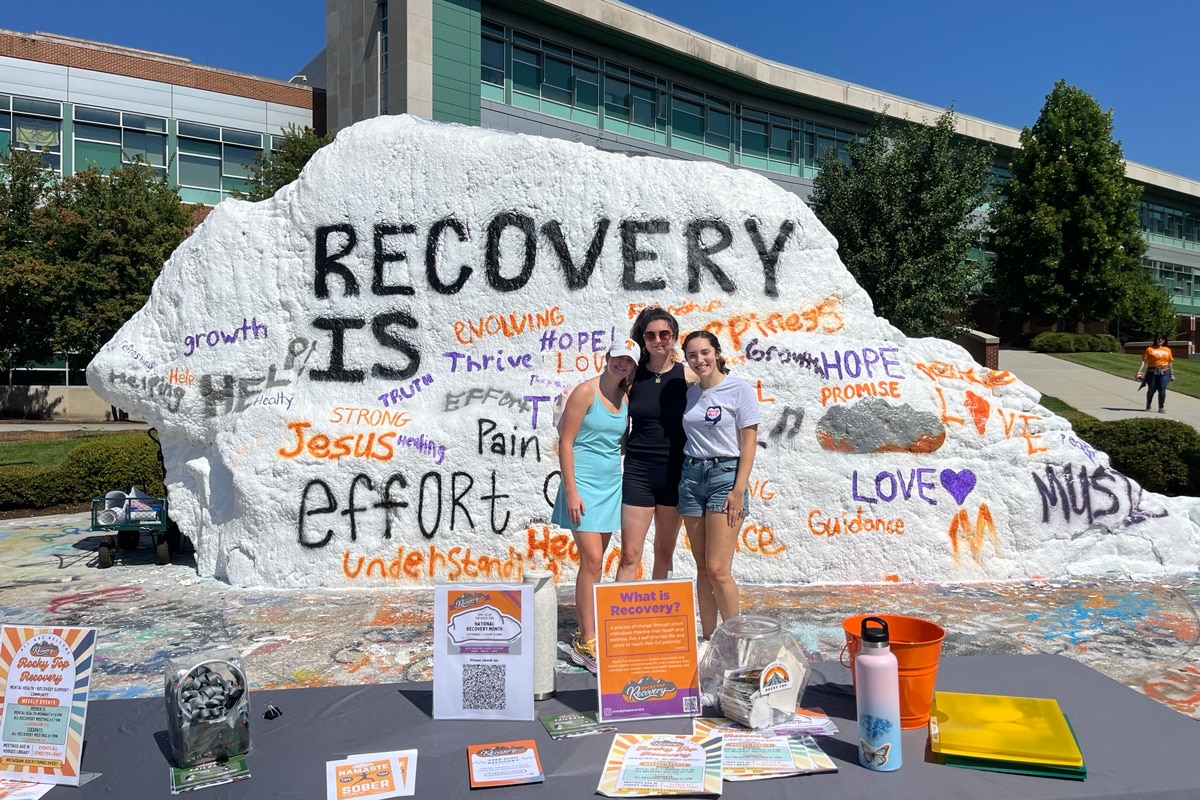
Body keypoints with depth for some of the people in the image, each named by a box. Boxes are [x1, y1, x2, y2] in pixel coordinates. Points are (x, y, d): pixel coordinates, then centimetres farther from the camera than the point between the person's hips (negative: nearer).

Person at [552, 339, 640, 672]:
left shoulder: (625, 398, 10)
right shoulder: (586, 391, -9)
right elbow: (565, 443, -12)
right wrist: (571, 491, -16)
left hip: (612, 486, 7)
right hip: (585, 484, -7)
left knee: (594, 561, 10)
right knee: (592, 561, -11)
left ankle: (585, 631, 20)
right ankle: (587, 644, -5)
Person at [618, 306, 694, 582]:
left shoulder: (687, 376, 0)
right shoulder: (632, 375, 1)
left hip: (674, 471, 1)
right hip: (638, 470, 0)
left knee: (665, 552, 12)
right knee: (630, 555, -3)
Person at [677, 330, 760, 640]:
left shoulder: (739, 389, -4)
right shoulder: (689, 393, 10)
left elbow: (749, 443, -7)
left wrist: (739, 490, -13)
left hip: (725, 474, -5)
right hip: (691, 475, 5)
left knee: (718, 570, -9)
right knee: (702, 569, 9)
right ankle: (707, 639, 18)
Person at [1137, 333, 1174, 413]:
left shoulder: (1168, 350, 10)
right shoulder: (1150, 349, 1)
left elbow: (1170, 362, 18)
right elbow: (1144, 361, -4)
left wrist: (1171, 373, 21)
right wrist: (1139, 371, -13)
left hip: (1164, 372, 1)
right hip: (1152, 372, -1)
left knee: (1162, 390, -8)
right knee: (1151, 389, 6)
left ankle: (1161, 408, -1)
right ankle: (1148, 405, 29)